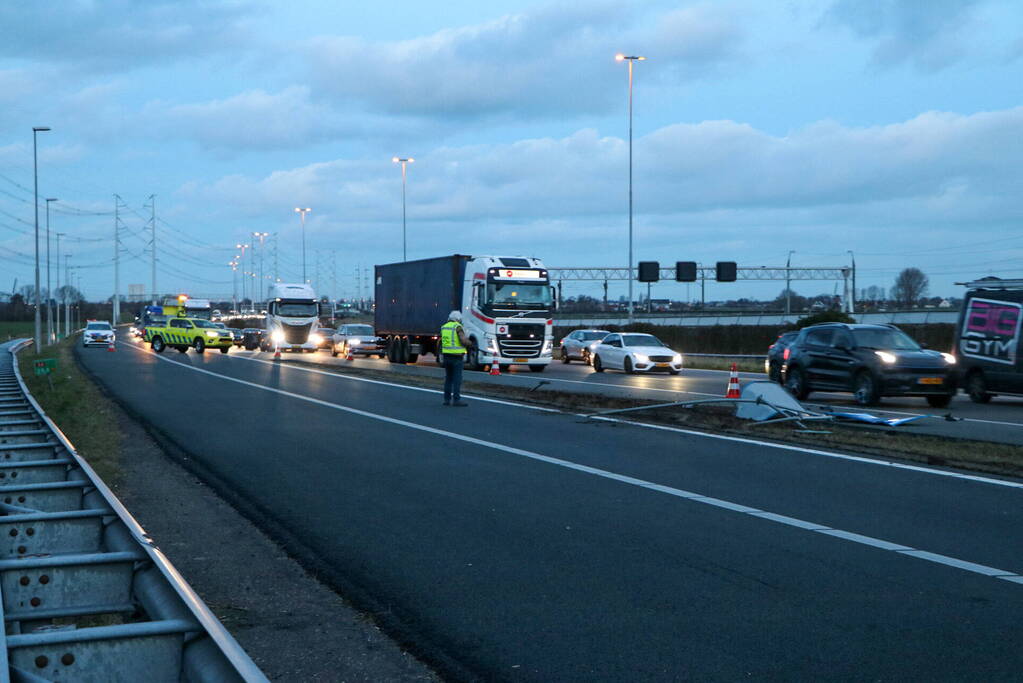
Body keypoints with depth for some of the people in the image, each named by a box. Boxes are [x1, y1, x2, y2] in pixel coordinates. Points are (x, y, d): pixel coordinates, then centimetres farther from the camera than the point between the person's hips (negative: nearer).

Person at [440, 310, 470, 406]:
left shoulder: (444, 327, 10)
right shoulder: (458, 327, -11)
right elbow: (464, 341, -21)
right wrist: (468, 342, 2)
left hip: (446, 355, 7)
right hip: (457, 356, -7)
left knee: (448, 378, 12)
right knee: (457, 379, -5)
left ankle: (447, 399, 12)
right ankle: (456, 400, -7)